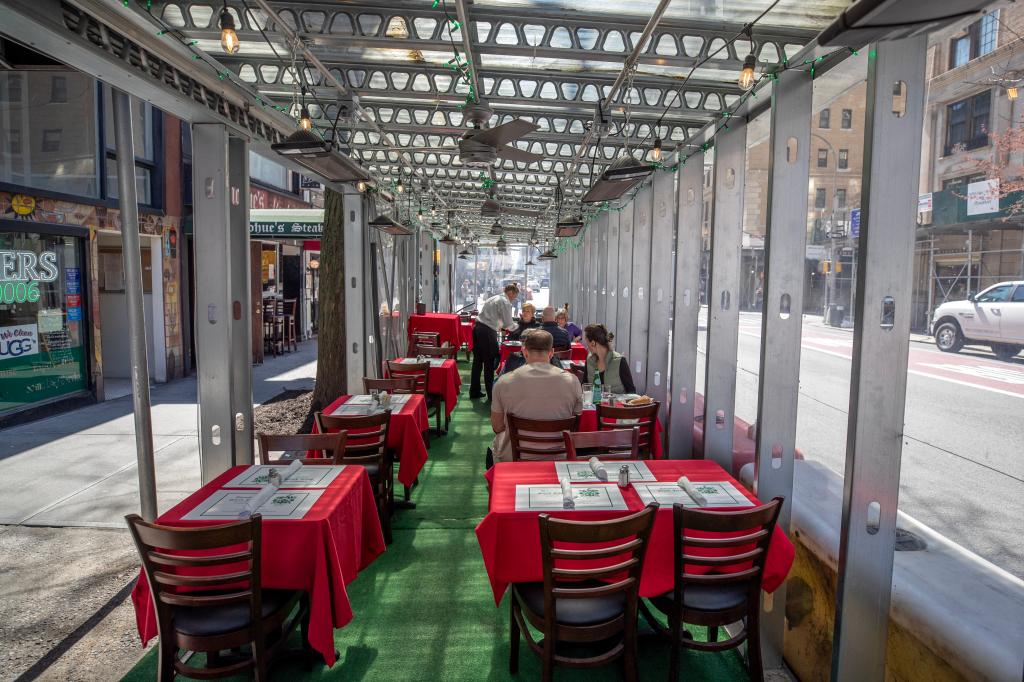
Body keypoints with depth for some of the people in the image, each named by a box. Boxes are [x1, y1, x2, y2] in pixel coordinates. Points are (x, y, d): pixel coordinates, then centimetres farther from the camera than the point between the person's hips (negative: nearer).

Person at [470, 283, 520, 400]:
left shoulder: (493, 298, 21)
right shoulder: (505, 302, -6)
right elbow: (508, 324, -7)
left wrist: (497, 327, 25)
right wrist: (517, 325, 12)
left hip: (477, 328, 9)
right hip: (487, 332, -8)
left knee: (477, 360, 13)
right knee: (489, 363, -1)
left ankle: (474, 391, 20)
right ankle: (491, 393, 6)